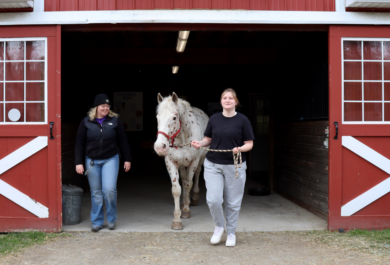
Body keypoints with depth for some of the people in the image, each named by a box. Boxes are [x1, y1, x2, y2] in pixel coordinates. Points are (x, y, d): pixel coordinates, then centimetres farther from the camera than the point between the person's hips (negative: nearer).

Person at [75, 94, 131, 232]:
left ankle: (111, 219, 11)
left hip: (111, 159, -1)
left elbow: (122, 141, 4)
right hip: (92, 161, 1)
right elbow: (79, 143, 1)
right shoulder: (86, 122, 0)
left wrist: (127, 159, 4)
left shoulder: (115, 121, 0)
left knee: (109, 189, -10)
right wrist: (79, 162, -4)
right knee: (96, 193, 7)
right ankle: (97, 222, 21)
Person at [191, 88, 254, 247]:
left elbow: (249, 144, -1)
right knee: (213, 199, -7)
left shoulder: (242, 120, -3)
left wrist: (240, 149, -22)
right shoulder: (214, 119, 4)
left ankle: (231, 233, 27)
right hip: (213, 165, 2)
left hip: (235, 166, -1)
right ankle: (219, 226, 21)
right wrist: (200, 144, -8)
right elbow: (208, 139, 13)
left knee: (233, 202, 7)